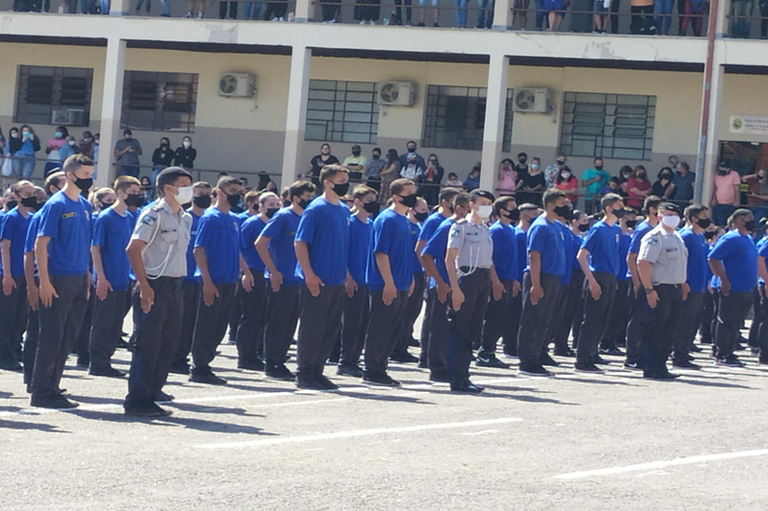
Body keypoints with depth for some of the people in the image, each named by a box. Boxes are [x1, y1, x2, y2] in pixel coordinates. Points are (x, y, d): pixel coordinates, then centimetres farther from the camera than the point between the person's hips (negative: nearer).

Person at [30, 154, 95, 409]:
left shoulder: (85, 206, 12)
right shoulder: (56, 205, -10)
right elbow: (41, 244, -12)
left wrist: (87, 277, 14)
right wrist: (45, 281, -17)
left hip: (80, 280, 7)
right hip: (59, 280, -7)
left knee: (68, 339, 10)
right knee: (52, 338, -4)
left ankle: (52, 388, 17)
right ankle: (42, 393, 1)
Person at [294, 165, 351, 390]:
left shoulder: (344, 211, 13)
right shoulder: (316, 209, -10)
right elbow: (300, 242, -12)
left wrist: (346, 272, 14)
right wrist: (309, 274, -17)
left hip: (337, 281, 7)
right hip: (318, 280, -7)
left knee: (331, 328, 9)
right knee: (313, 327, -3)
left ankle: (317, 372, 17)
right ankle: (304, 374, 4)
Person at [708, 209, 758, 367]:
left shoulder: (748, 239, 16)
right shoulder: (730, 239, -12)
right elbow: (713, 259, -18)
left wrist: (753, 280, 18)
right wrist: (724, 280, -18)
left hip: (747, 290, 9)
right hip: (732, 289, -9)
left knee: (736, 324, 12)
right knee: (727, 322, -4)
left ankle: (729, 353, 18)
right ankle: (721, 355, 0)